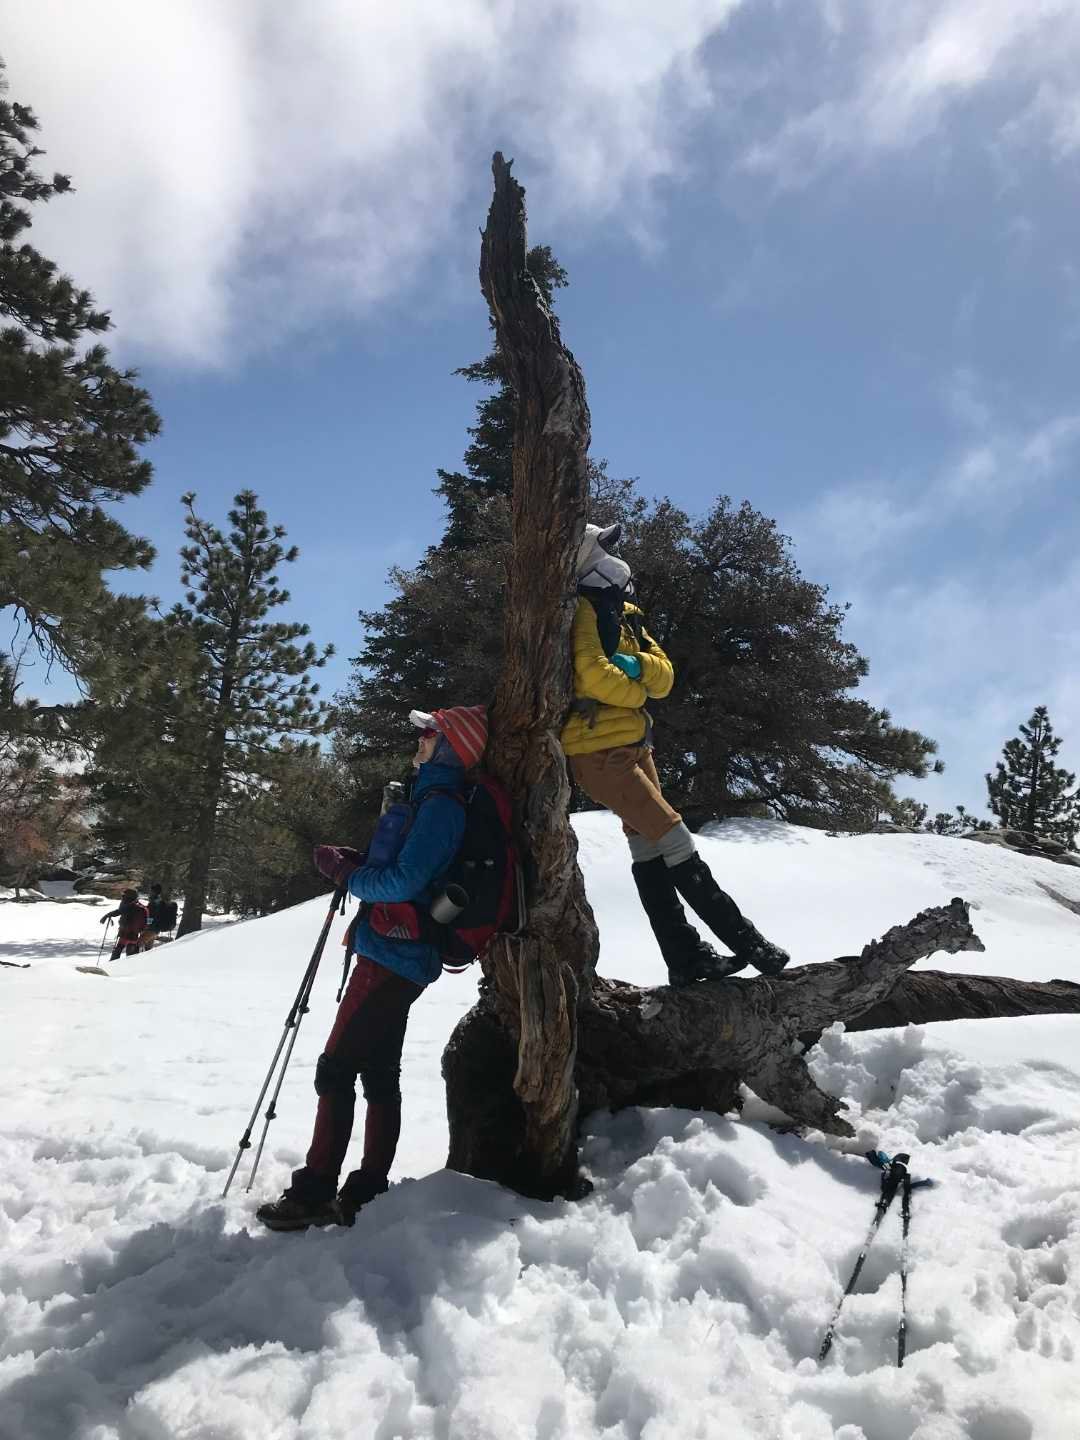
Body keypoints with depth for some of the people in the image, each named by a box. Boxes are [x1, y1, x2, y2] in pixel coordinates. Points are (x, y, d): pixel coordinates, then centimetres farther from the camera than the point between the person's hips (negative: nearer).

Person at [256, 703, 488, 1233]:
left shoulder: (440, 803, -15)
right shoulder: (434, 797, 18)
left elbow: (403, 880, -23)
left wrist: (346, 872, -8)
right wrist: (356, 862, 8)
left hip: (391, 954, -10)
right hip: (402, 955, 10)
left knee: (336, 1068, -6)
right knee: (379, 1071, 13)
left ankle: (314, 1193, 0)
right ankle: (368, 1190, 21)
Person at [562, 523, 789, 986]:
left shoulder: (624, 614, 16)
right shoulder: (583, 609, -9)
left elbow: (664, 677, 6)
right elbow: (591, 672, -24)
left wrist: (635, 664, -15)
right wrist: (637, 691, -7)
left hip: (632, 744, 9)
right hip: (599, 751, -9)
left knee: (648, 846, 9)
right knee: (671, 836, -9)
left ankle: (685, 956, 13)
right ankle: (741, 938, -4)